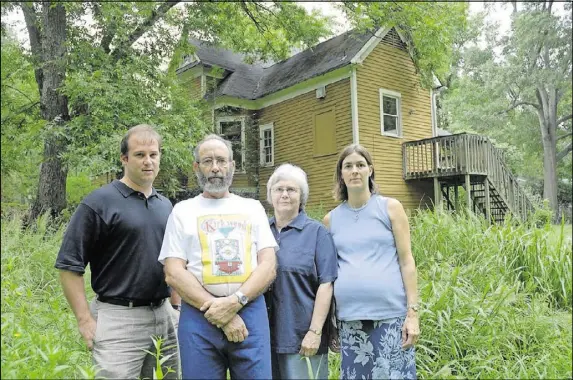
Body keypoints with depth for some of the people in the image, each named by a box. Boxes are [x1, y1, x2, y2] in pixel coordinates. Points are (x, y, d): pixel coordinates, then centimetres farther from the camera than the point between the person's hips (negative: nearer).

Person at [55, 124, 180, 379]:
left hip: (165, 316, 6)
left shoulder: (165, 205, 9)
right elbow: (69, 265, -10)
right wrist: (85, 320, -13)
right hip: (119, 319, -6)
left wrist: (177, 307, 13)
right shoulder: (99, 202, -9)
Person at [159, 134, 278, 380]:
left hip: (250, 312, 1)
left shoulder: (253, 208, 10)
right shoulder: (182, 211, 7)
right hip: (199, 316, 0)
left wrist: (235, 301, -13)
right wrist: (217, 309, -11)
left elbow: (269, 266, 2)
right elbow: (174, 274, -1)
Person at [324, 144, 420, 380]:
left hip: (391, 314, -2)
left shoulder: (391, 207, 2)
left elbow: (406, 261, 1)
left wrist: (412, 313, -5)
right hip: (349, 318, 2)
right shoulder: (331, 219, 7)